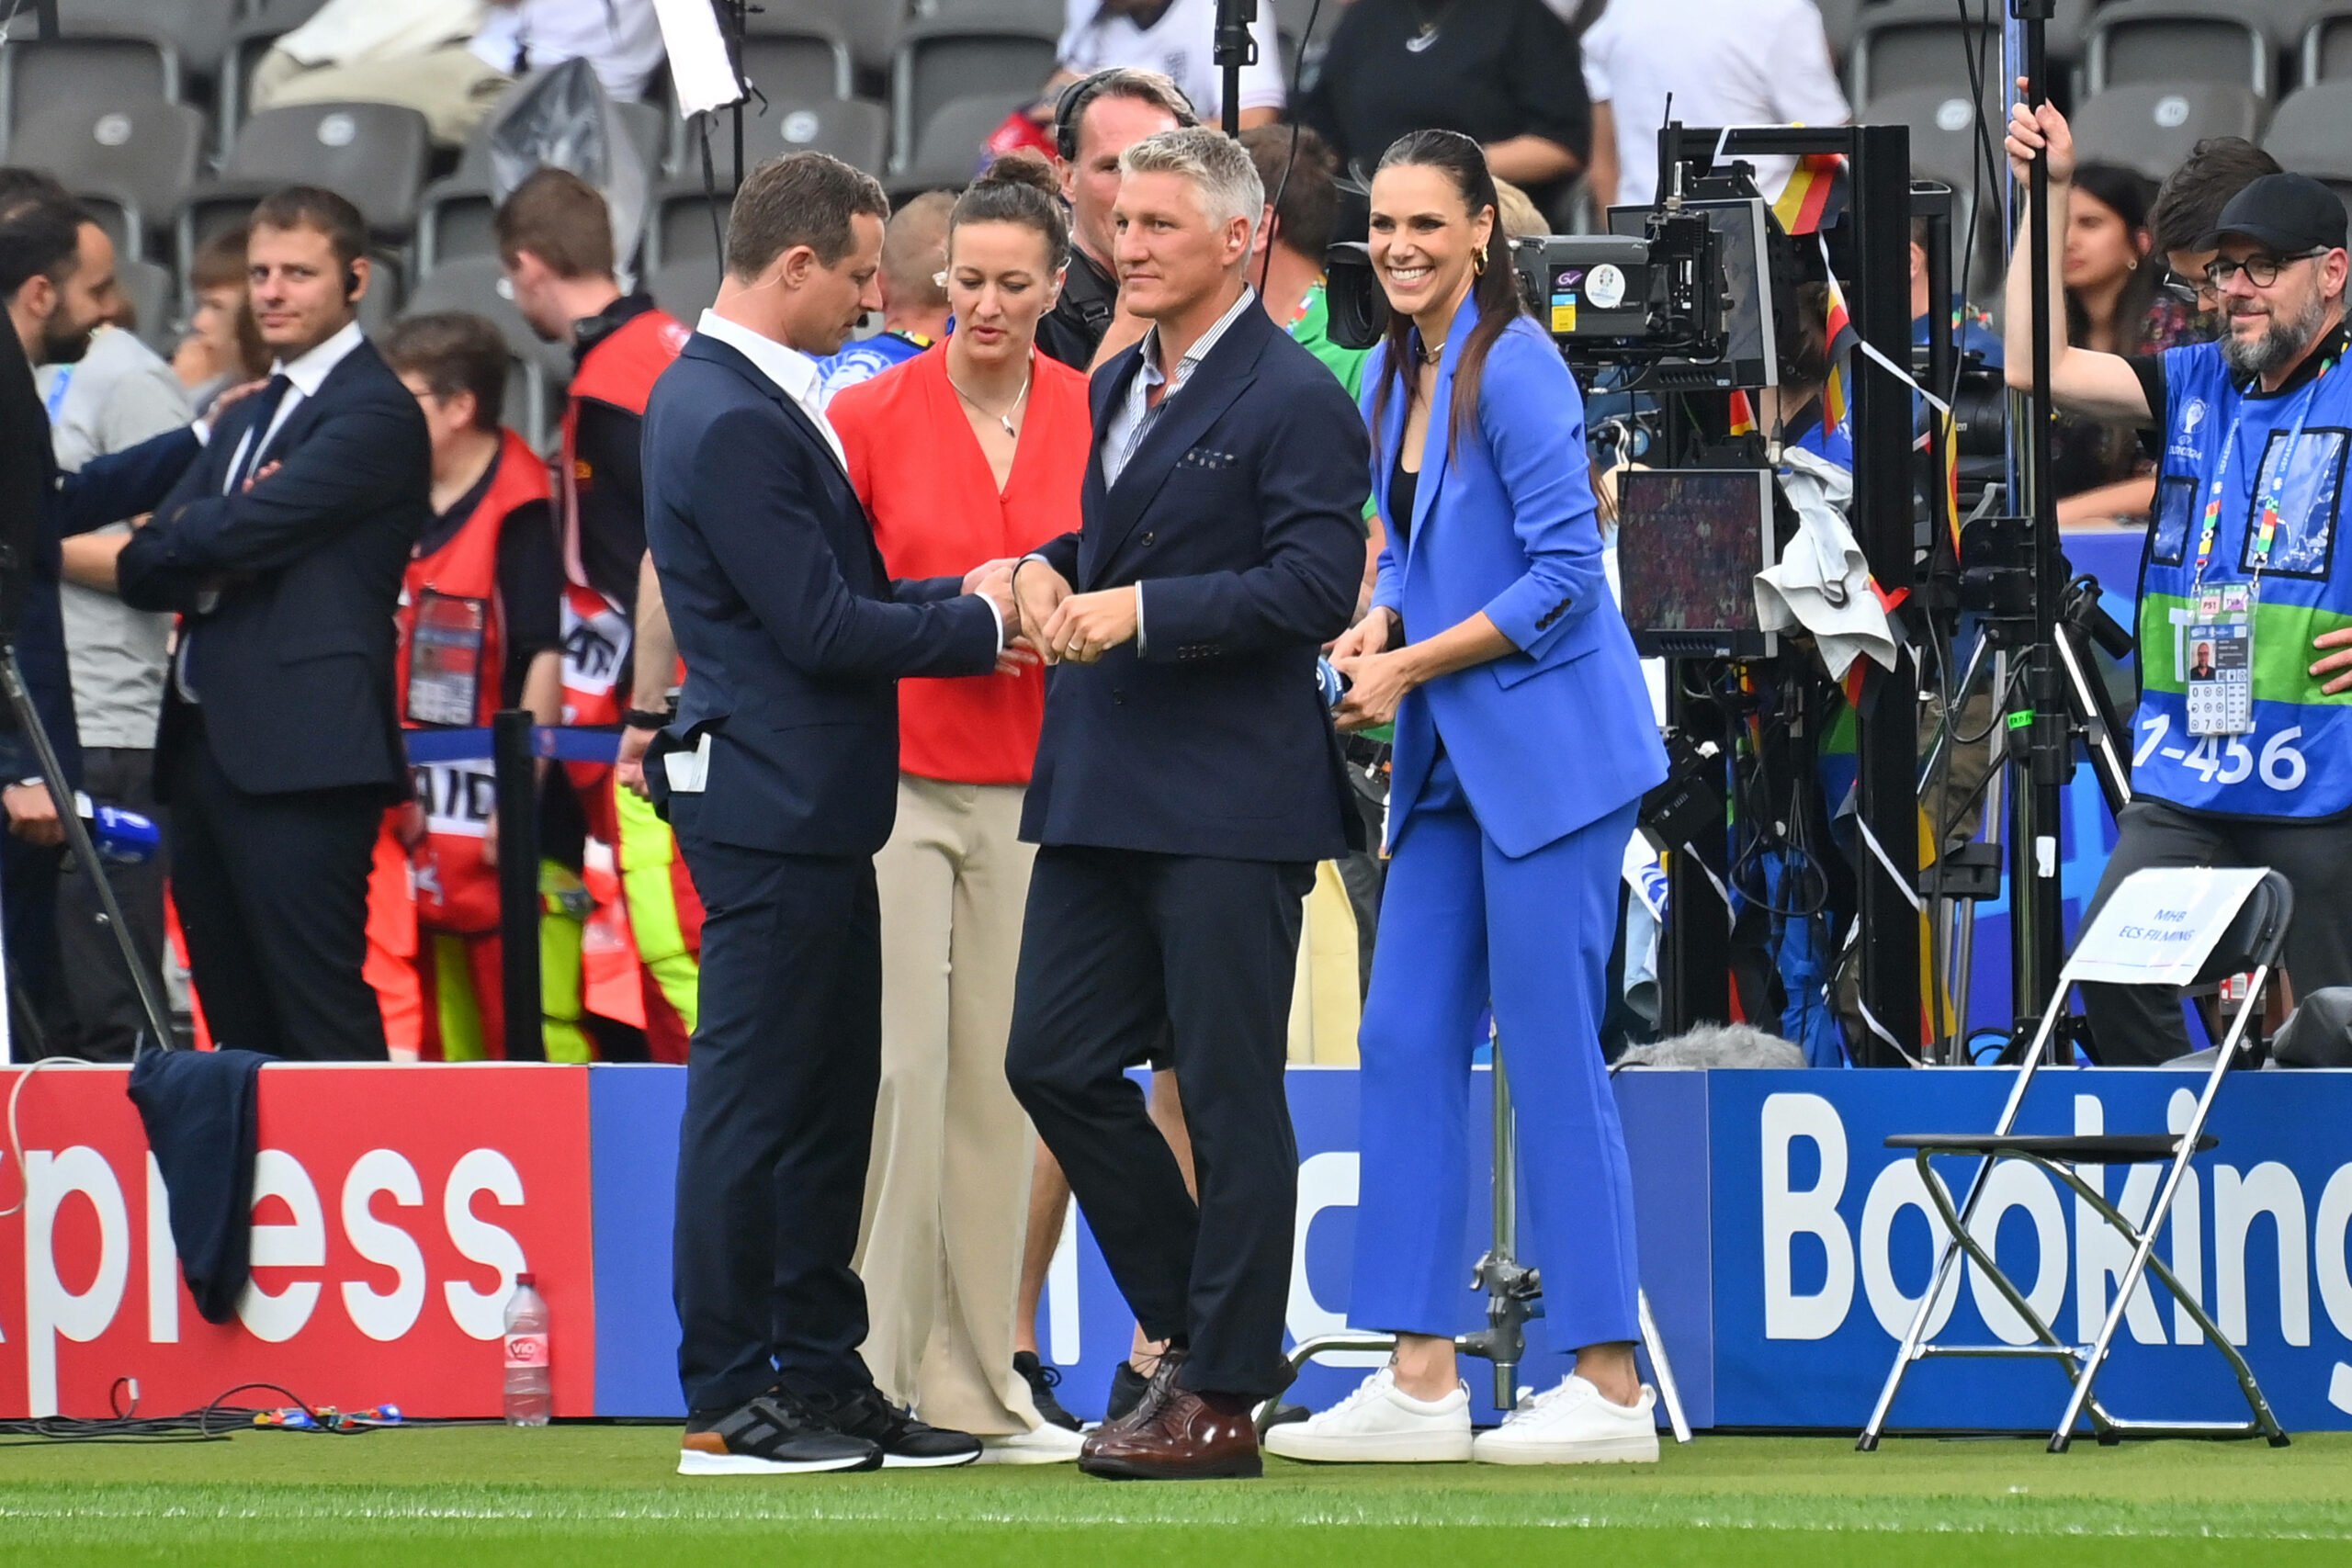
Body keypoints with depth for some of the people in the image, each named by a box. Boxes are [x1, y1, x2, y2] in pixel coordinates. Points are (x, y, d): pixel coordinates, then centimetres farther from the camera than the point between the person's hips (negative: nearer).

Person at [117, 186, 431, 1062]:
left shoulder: (375, 413, -6)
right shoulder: (246, 420, 23)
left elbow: (234, 533, -16)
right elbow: (141, 570, 14)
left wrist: (188, 538, 5)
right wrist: (209, 558, -7)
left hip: (302, 756, -9)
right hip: (205, 751, 9)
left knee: (320, 1021, -12)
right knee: (239, 1025, 9)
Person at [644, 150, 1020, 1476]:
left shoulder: (754, 402, 15)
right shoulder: (729, 422, -18)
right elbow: (821, 628, -20)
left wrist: (964, 600, 5)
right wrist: (978, 624, -8)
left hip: (813, 813, 10)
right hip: (774, 806, -10)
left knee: (831, 1093, 13)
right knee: (756, 1102, -5)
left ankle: (821, 1372, 19)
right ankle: (728, 1403, 0)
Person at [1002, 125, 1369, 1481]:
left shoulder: (1294, 401, -9)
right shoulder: (1118, 387, 17)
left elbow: (1317, 586, -18)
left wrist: (1139, 609, -21)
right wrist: (1052, 571, 5)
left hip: (1231, 800, -9)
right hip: (1104, 794, 9)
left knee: (1231, 1098, -2)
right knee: (1055, 1061, 6)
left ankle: (1223, 1396, 4)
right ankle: (1198, 1324, 19)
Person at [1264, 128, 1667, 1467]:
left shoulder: (1514, 368, -13)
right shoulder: (1392, 376, 12)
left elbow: (1565, 571, -16)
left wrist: (1414, 664, -14)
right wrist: (1380, 628, 4)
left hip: (1548, 747, -9)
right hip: (1450, 759, 9)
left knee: (1552, 1056, -6)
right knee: (1407, 1043, 5)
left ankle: (1611, 1389, 0)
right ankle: (1421, 1383, 7)